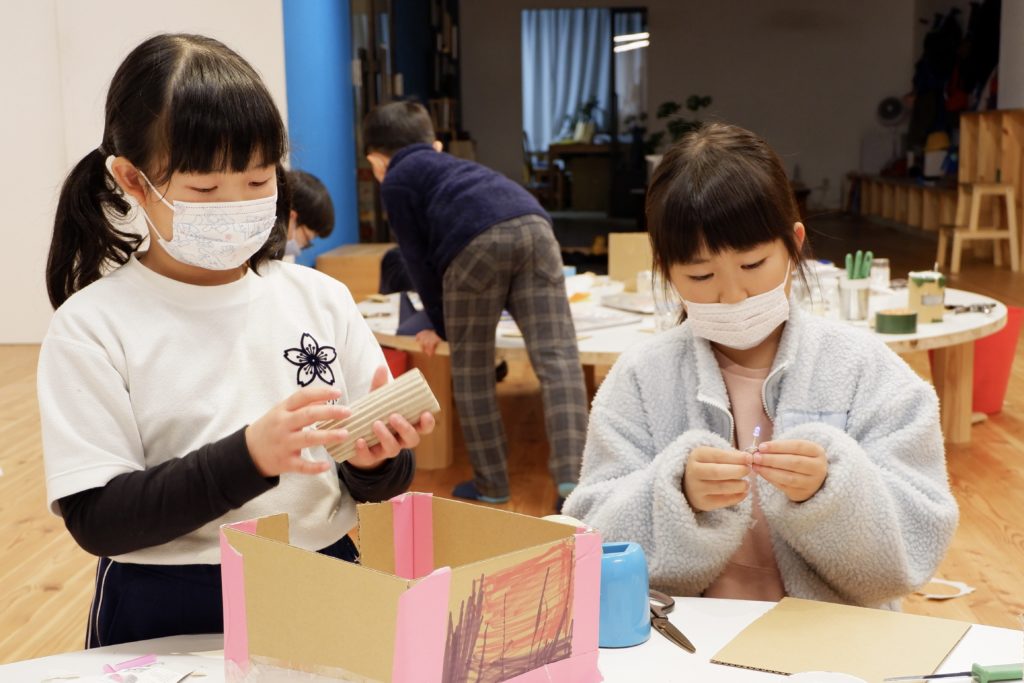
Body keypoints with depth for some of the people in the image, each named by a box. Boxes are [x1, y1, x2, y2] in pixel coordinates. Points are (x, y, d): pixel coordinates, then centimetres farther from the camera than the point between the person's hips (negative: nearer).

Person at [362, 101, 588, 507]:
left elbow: (418, 258, 17)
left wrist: (441, 325, 28)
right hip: (534, 225, 5)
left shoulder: (395, 182, 21)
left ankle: (491, 484, 14)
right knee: (557, 358, -2)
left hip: (479, 241, -5)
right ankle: (572, 474, -14)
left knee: (471, 369, 10)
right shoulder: (449, 165, 40)